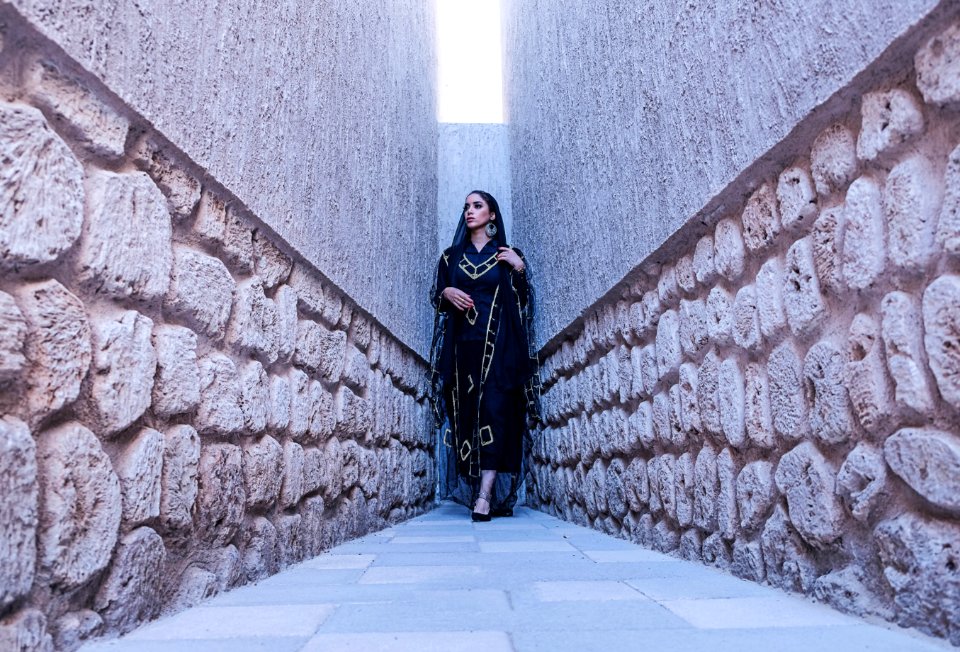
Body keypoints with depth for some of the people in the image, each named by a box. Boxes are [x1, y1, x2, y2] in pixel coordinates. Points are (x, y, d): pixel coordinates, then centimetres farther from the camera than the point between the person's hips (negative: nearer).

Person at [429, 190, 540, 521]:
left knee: (495, 410, -14)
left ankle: (486, 494, -16)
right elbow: (436, 294, 16)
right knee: (467, 412, -3)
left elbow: (524, 301, 7)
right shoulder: (451, 255, 18)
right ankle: (497, 496, 5)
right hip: (463, 345, 3)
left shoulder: (509, 255, 11)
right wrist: (447, 292, -5)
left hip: (499, 345, -2)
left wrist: (519, 268, -7)